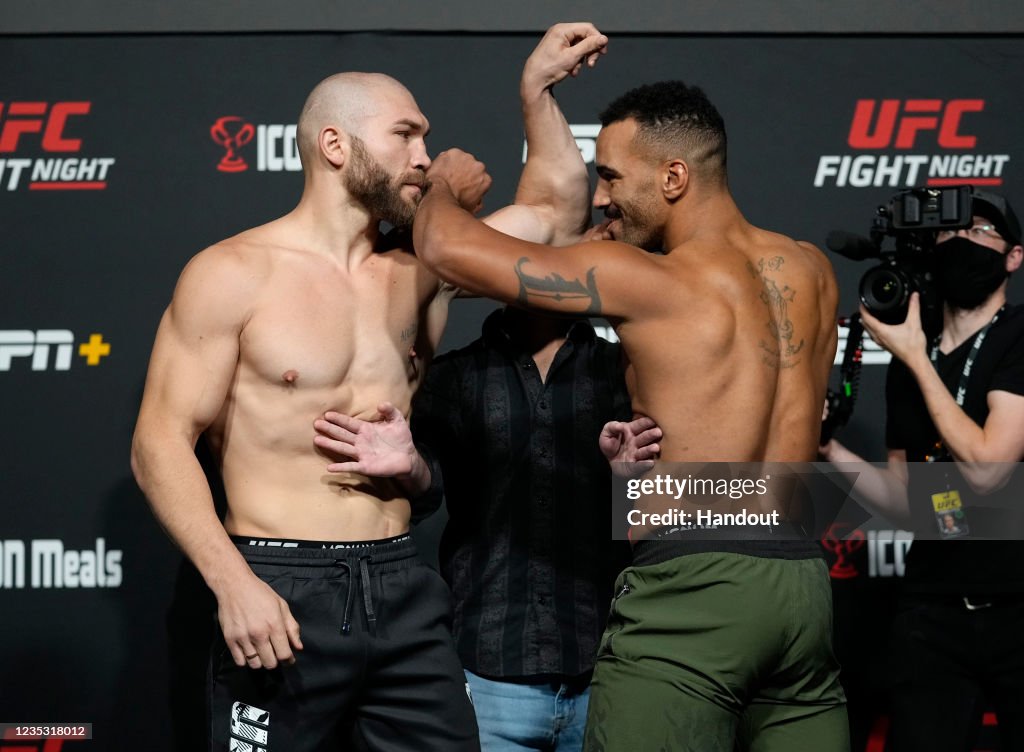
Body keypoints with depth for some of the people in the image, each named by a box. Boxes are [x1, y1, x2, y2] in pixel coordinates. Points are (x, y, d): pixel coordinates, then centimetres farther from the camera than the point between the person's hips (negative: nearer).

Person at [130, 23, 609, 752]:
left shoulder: (416, 271, 11)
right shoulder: (234, 275, -5)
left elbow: (549, 207, 23)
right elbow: (161, 443, -9)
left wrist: (536, 87, 12)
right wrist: (234, 583, -20)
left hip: (402, 585, 5)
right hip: (283, 588, -5)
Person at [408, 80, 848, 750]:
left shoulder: (649, 282, -9)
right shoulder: (813, 272, 10)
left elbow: (445, 246, -8)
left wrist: (447, 186, 15)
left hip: (694, 584, -7)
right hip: (806, 585, 7)